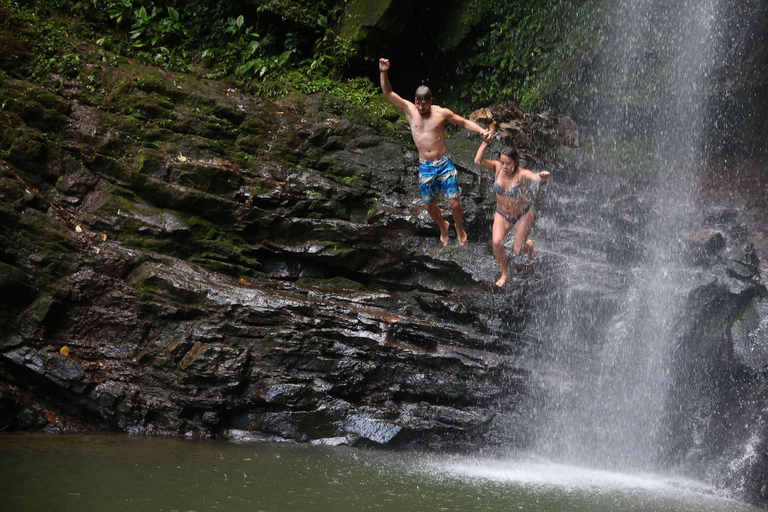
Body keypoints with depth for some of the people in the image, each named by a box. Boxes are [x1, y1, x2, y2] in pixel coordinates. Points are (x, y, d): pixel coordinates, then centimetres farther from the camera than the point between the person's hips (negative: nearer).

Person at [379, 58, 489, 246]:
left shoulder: (441, 113, -6)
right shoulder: (409, 110, -2)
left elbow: (464, 122, 4)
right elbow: (388, 93, -6)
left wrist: (481, 130, -13)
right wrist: (383, 73, -21)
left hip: (444, 164, -2)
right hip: (424, 167, 2)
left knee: (454, 203, -5)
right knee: (429, 205, 11)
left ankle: (459, 227, 26)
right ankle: (443, 227, 41)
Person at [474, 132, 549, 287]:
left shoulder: (521, 174, -27)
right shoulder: (497, 167, -17)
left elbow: (535, 177, -49)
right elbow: (478, 161, -31)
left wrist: (543, 176, -73)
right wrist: (485, 143, -41)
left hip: (522, 214, -2)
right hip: (502, 214, 3)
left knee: (517, 252, 2)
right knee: (497, 242, -20)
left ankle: (529, 245, 42)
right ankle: (504, 273, 5)